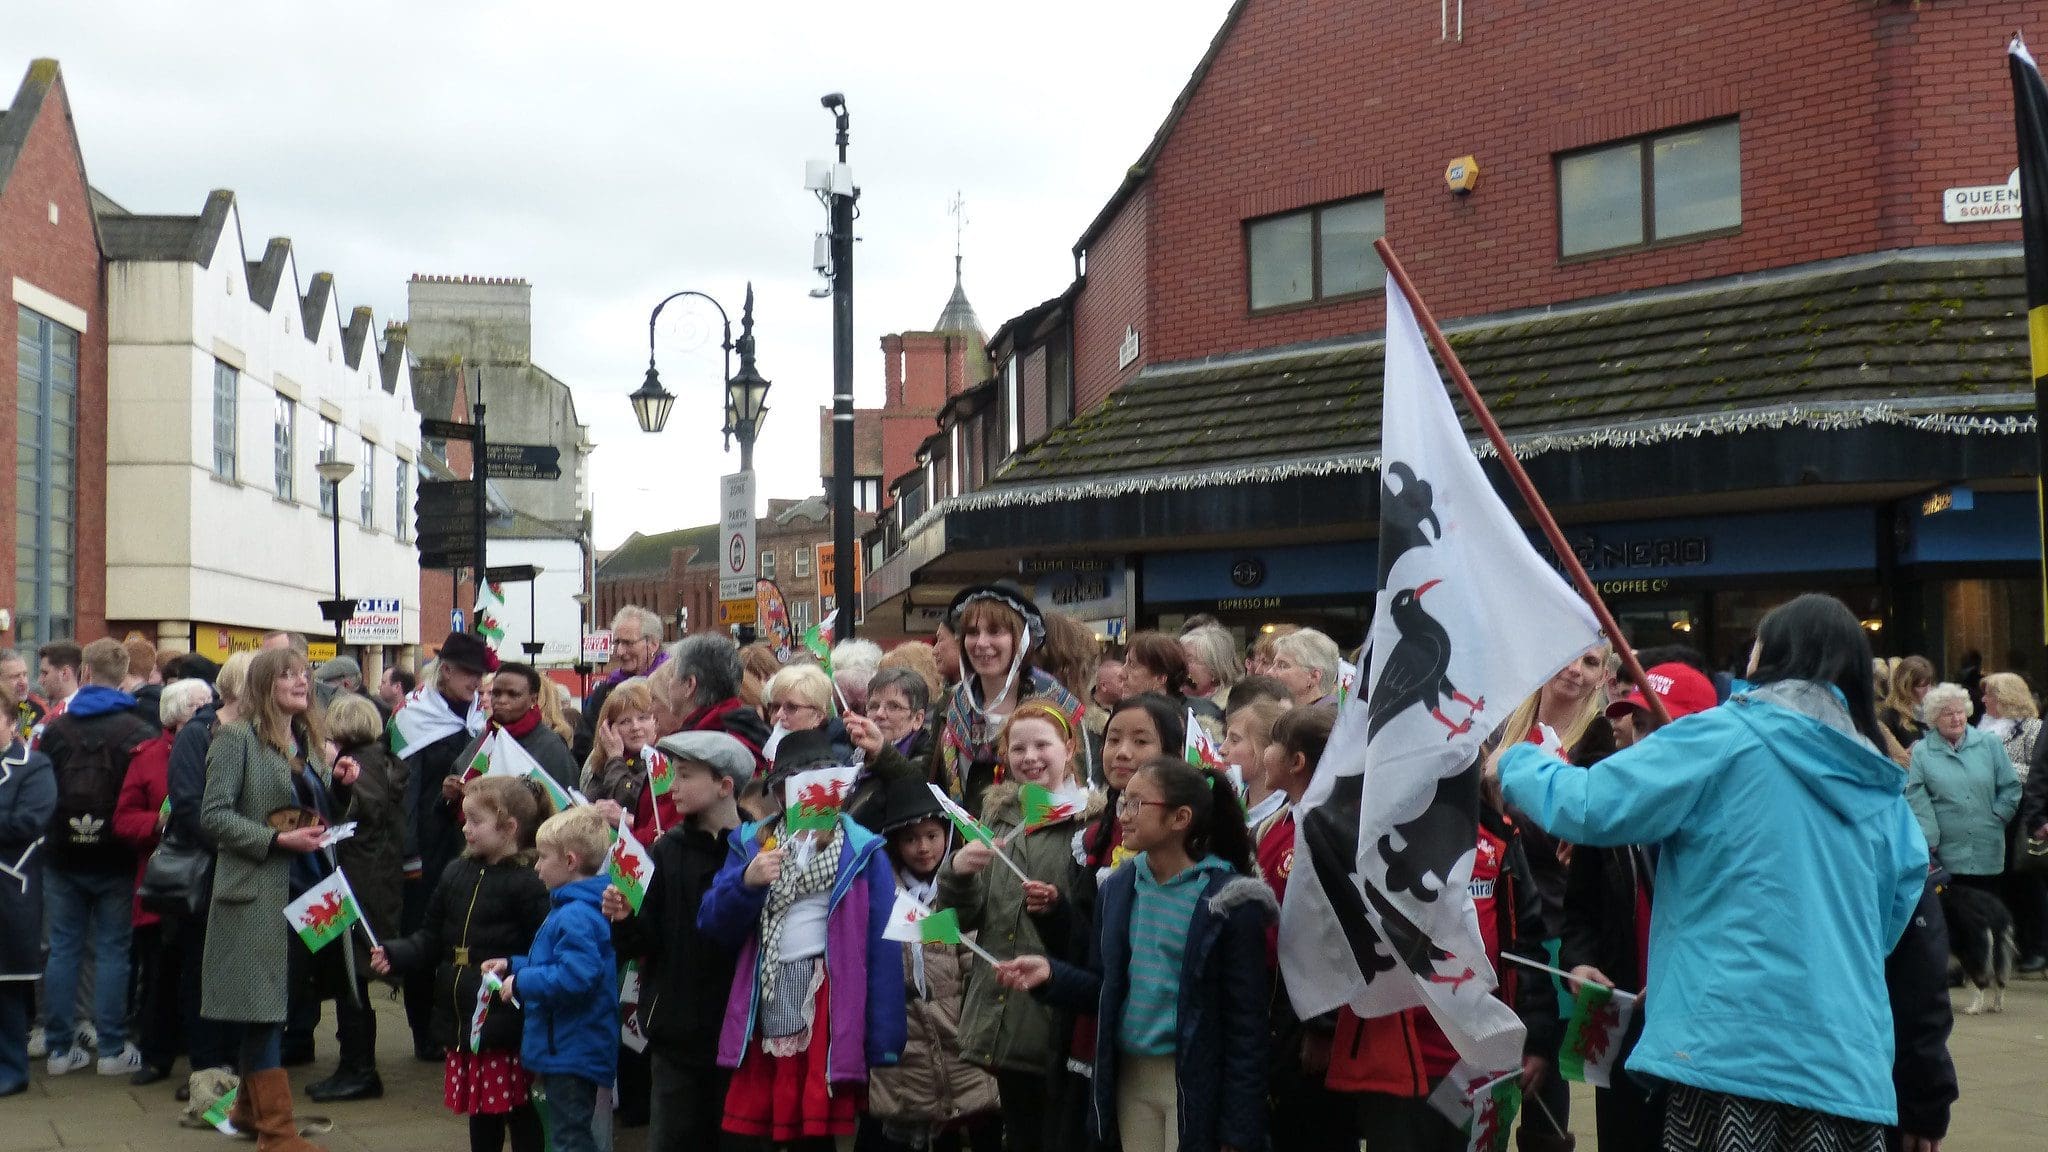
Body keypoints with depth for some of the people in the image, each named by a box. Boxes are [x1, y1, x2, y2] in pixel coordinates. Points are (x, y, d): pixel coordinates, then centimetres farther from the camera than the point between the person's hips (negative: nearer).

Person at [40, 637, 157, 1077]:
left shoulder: (56, 728, 0)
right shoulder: (137, 732, -10)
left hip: (63, 858, 3)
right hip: (115, 861, -3)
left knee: (63, 949, 9)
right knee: (112, 951, 3)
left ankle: (60, 1048, 12)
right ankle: (112, 1049, 5)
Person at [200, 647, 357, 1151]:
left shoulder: (309, 740, 14)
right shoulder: (237, 738, -8)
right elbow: (214, 813, -14)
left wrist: (338, 784, 2)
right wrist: (277, 840, -21)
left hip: (303, 884, 7)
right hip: (257, 888, -7)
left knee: (274, 1004, 14)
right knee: (262, 1002, -5)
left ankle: (250, 1106, 29)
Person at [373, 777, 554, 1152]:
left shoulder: (528, 882, -14)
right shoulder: (456, 874, 10)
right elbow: (431, 939, 14)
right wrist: (394, 955, -1)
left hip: (506, 1025, -7)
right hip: (462, 1024, 7)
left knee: (520, 1114, 4)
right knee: (480, 1114, 19)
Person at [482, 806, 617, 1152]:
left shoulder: (576, 917, -23)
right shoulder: (568, 909, 12)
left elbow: (575, 976, -33)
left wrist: (521, 982, -20)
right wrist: (513, 965, 15)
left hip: (572, 1054, -11)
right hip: (565, 1049, 11)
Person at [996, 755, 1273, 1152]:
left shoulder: (1229, 899, -11)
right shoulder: (1118, 888, 7)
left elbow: (1245, 1023, -10)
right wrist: (1051, 972, -7)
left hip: (1195, 1082, -6)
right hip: (1130, 1076, 6)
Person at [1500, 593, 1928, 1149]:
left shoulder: (1729, 737, -4)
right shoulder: (1878, 781, 14)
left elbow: (1589, 806, -5)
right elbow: (1903, 895, 20)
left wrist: (1515, 765, 13)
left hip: (1734, 1045, -6)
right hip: (1848, 1058, 6)